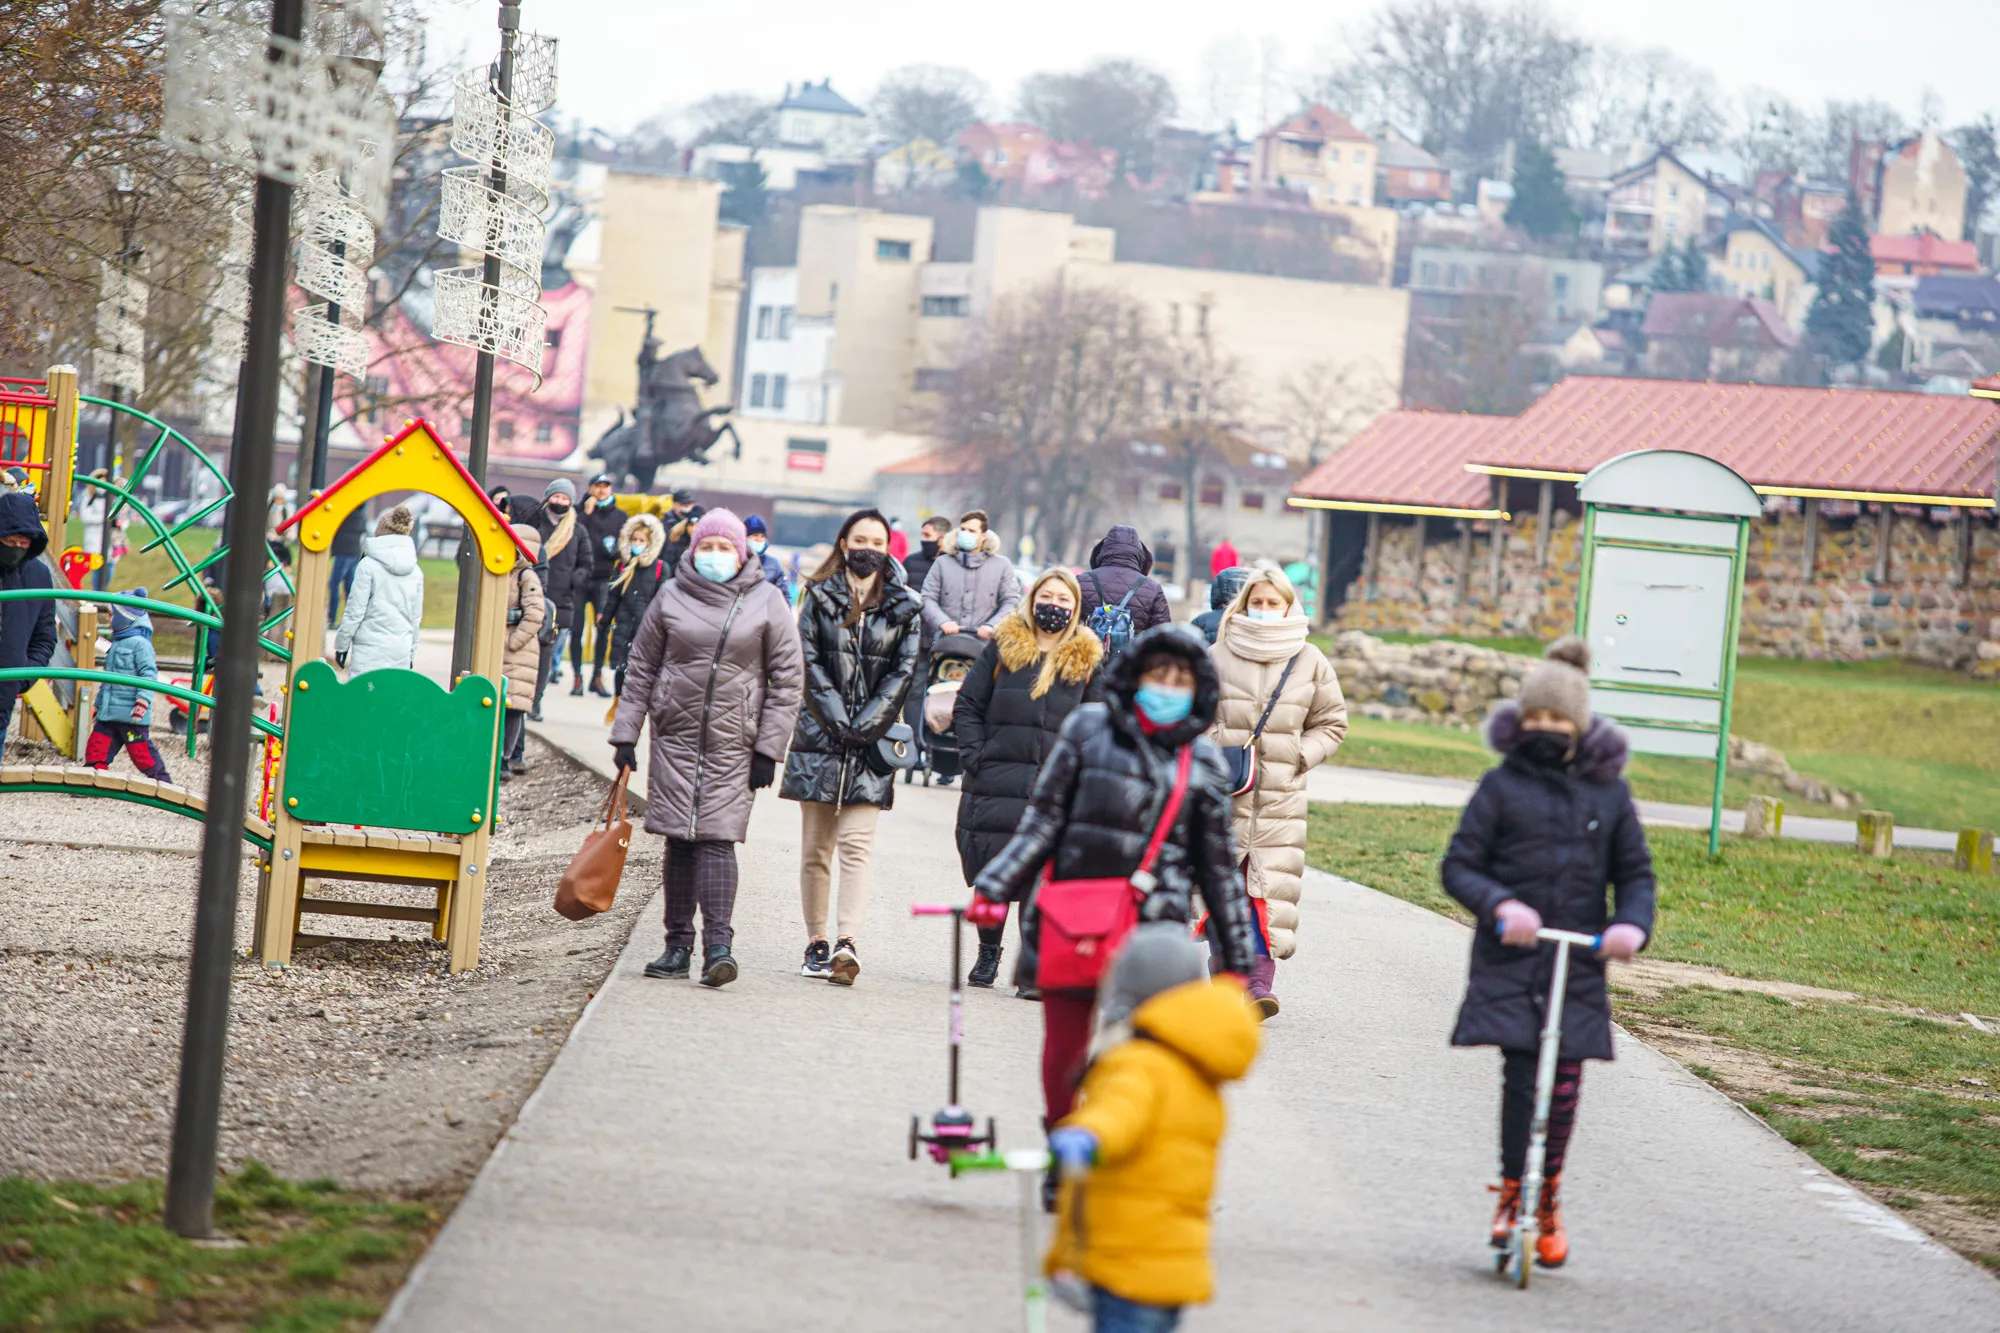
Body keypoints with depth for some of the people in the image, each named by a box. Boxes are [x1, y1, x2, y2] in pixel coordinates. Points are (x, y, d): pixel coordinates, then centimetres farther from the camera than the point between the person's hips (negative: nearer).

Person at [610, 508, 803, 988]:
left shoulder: (766, 602, 1)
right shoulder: (672, 597, 6)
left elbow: (787, 679, 2)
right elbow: (640, 669, 11)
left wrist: (768, 749, -3)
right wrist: (625, 734, 6)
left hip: (733, 742, -2)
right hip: (675, 737, 2)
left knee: (717, 838, -12)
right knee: (680, 841, 4)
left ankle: (719, 944, -17)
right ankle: (678, 945, 11)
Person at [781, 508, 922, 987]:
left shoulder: (904, 607, 8)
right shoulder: (819, 596, 8)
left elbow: (903, 671, 3)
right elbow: (810, 662, 1)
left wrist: (867, 724, -8)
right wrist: (836, 720, -10)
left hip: (871, 739, -1)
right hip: (820, 733, 1)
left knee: (856, 844, -12)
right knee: (816, 848, 4)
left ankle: (846, 943, -21)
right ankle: (816, 943, 10)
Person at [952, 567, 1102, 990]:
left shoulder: (1088, 659, 8)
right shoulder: (1004, 646, 8)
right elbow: (967, 705, 9)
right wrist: (975, 757, -3)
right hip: (996, 783, 1)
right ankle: (988, 954, 22)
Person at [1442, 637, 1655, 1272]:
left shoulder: (1608, 791, 8)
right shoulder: (1502, 785, 2)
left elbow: (1635, 873, 13)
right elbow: (1458, 866, -1)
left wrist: (1631, 923, -8)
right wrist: (1499, 904, -19)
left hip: (1578, 963, 2)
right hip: (1509, 959, -2)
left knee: (1563, 1084, -1)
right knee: (1521, 1074, -12)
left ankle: (1547, 1194, 21)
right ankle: (1513, 1190, 5)